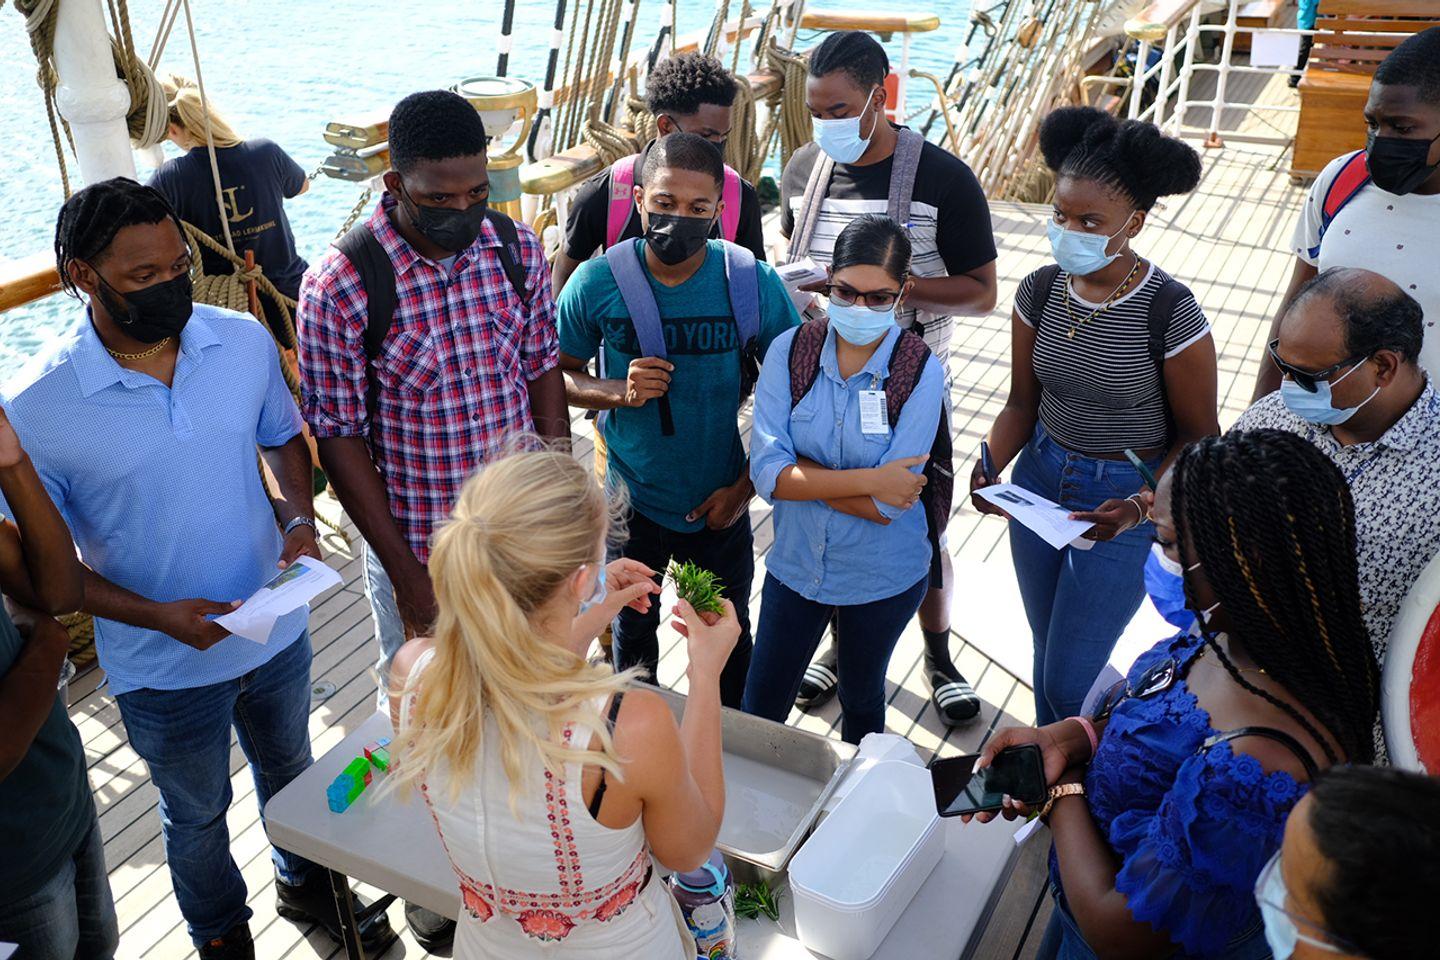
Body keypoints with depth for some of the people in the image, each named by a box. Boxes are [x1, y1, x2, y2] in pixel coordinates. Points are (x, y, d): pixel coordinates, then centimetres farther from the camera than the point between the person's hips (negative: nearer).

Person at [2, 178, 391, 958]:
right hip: (166, 670, -3)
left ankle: (305, 881, 58)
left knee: (290, 772, 29)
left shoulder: (244, 340, -12)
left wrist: (299, 519, -13)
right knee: (197, 817, 23)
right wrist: (157, 616, -24)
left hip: (279, 632, 3)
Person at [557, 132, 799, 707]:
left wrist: (747, 486, -10)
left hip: (720, 504, 0)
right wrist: (618, 392, -24)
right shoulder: (596, 283, -17)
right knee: (632, 625, 24)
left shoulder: (754, 283, -17)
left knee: (729, 636, 20)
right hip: (630, 499, 0)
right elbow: (558, 376, -3)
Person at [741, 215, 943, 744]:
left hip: (883, 577, -1)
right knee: (759, 709, 17)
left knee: (861, 700, 25)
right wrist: (869, 481, -27)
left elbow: (887, 507, -23)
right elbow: (767, 473, -22)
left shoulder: (921, 372, -19)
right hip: (796, 564, 2)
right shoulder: (789, 351, -14)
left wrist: (798, 471, -21)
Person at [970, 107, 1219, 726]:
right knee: (1051, 653, 19)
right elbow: (1022, 402, 3)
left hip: (1124, 497, -5)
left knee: (1068, 682, -1)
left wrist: (1141, 506, -26)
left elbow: (1198, 435, -11)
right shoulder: (1041, 291, -6)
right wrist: (991, 464, -15)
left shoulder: (1168, 311, -20)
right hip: (1040, 480, 5)